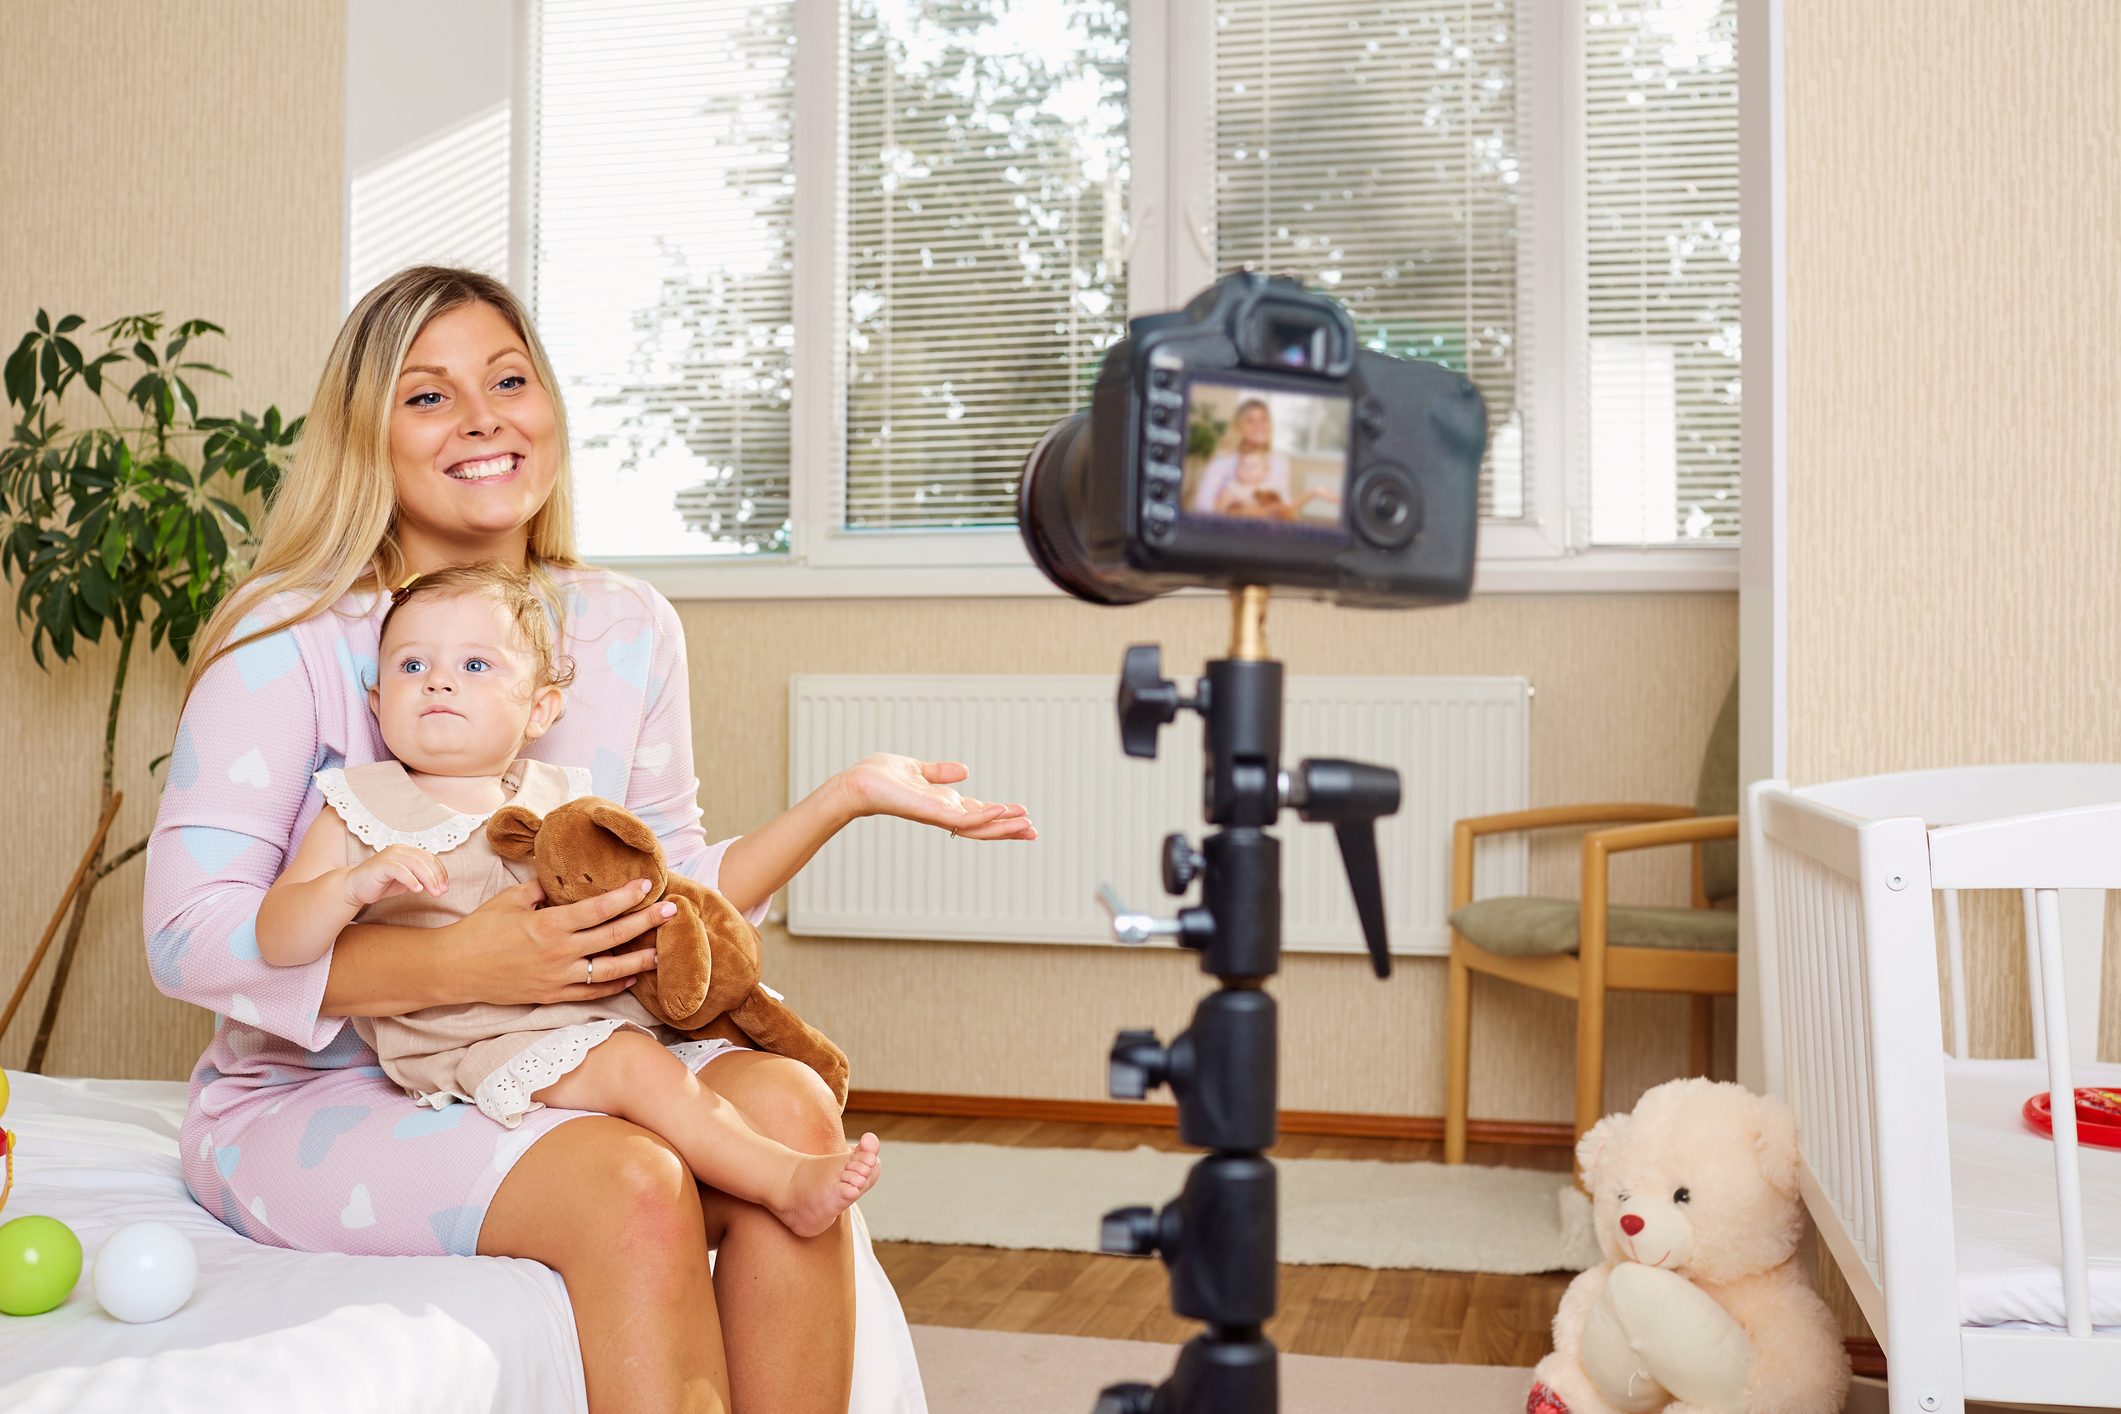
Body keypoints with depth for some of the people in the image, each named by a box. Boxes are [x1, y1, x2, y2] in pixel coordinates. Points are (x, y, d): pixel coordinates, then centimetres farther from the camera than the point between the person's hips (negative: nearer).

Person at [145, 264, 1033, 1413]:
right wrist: (463, 966, -29)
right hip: (314, 1100, -4)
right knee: (631, 1187, -31)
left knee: (785, 1106, -25)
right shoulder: (289, 643, -11)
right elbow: (188, 937, -16)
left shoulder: (629, 631, 5)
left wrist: (846, 796, -3)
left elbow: (673, 897, 10)